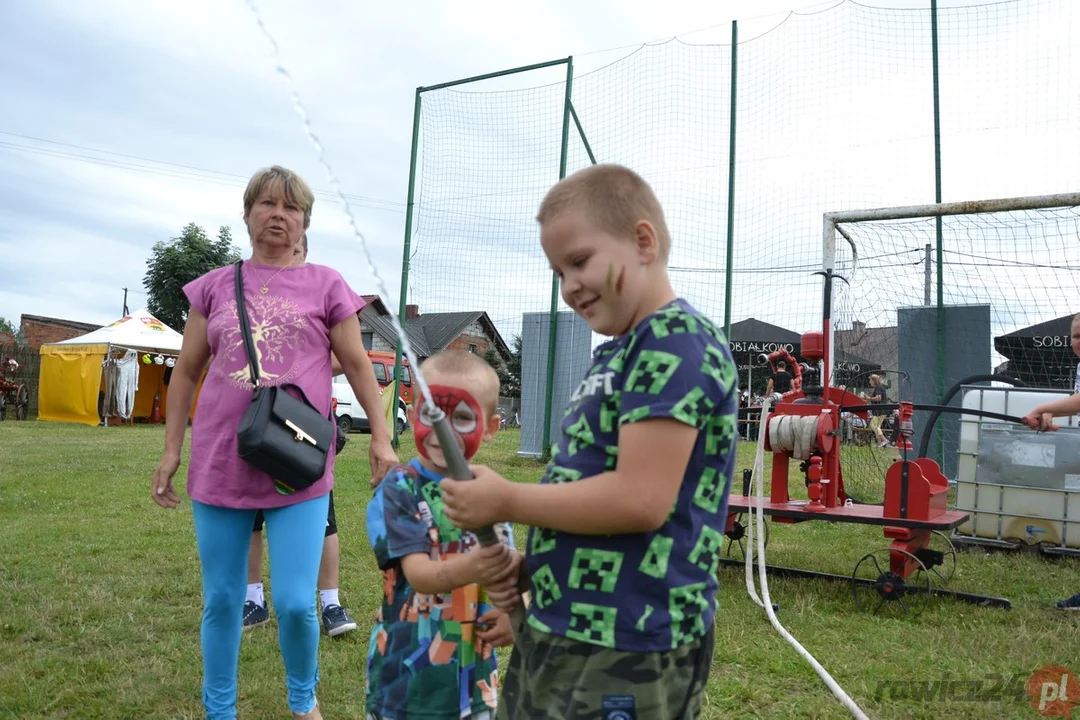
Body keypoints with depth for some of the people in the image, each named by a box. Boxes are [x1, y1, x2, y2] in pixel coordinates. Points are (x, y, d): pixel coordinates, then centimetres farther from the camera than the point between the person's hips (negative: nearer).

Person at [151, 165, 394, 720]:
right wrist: (171, 450, 10)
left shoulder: (325, 284, 4)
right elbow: (186, 372, 13)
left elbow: (356, 365, 6)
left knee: (296, 603, -4)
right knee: (220, 601, 11)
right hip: (219, 464, 2)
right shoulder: (215, 286, 9)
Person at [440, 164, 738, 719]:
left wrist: (506, 501, -14)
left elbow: (639, 499, -25)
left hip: (626, 652, -9)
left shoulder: (676, 340, -17)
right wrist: (531, 566, 5)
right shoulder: (616, 354, 13)